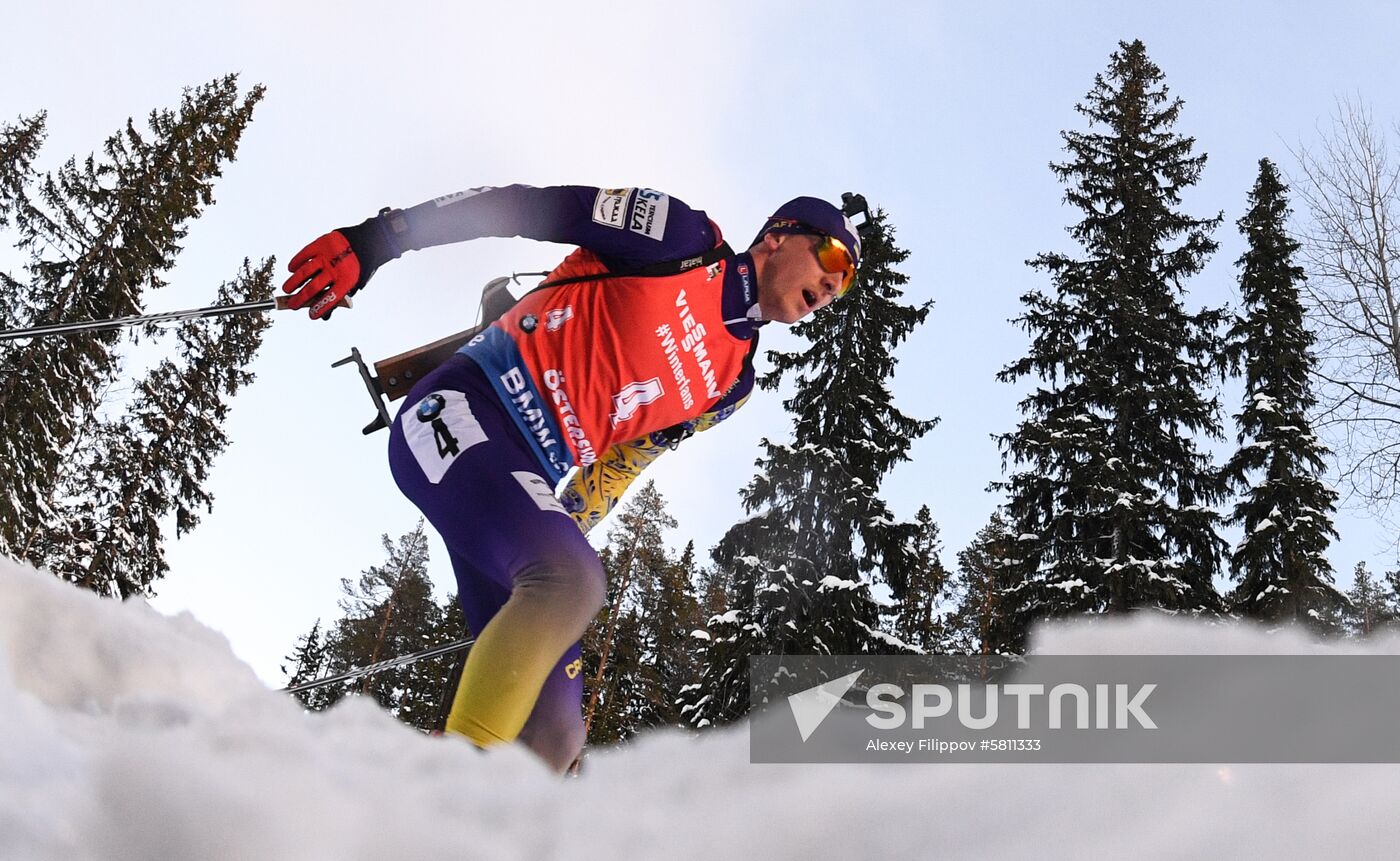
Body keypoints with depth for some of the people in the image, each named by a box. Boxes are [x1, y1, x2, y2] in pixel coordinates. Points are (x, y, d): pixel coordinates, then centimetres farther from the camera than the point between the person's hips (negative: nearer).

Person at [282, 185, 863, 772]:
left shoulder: (732, 382, 19)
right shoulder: (683, 238, 1)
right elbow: (523, 206, -4)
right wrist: (371, 241, -13)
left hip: (526, 486, 7)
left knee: (552, 732, -7)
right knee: (573, 580, -34)